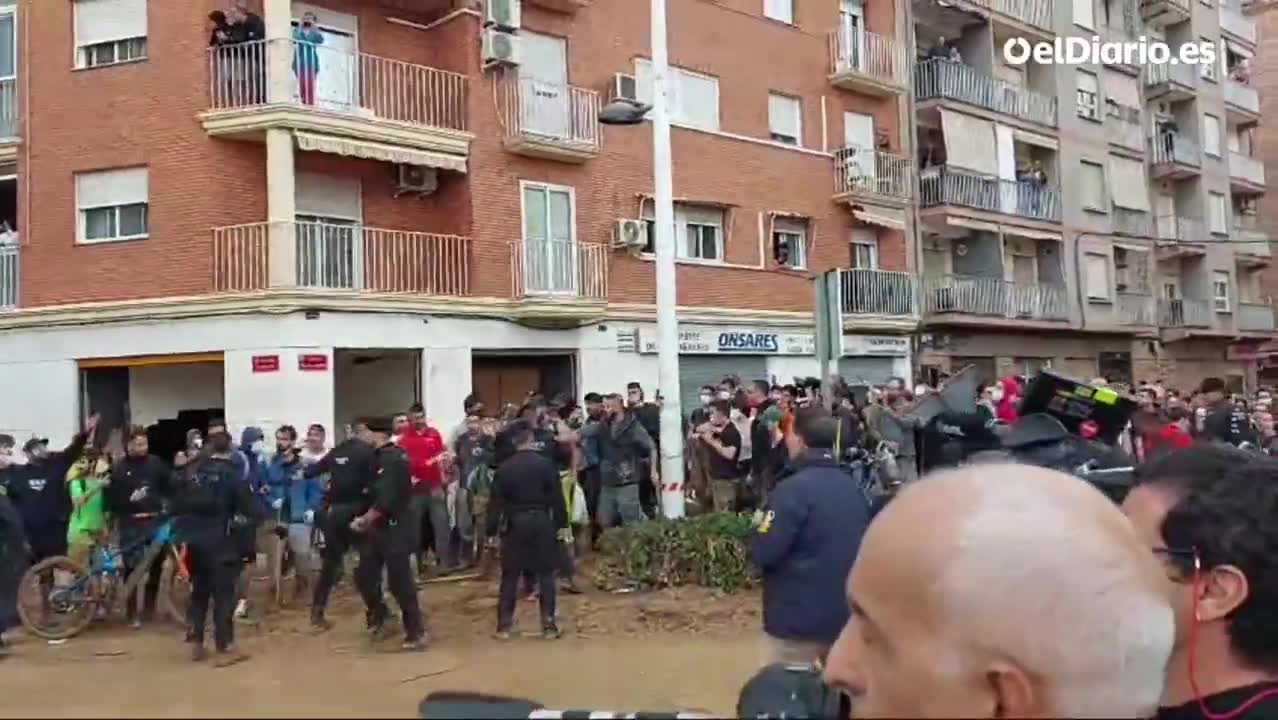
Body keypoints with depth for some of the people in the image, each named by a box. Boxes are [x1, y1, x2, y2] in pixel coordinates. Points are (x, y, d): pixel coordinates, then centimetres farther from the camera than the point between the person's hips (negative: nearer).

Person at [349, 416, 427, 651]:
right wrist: (367, 520, 4)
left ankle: (416, 632, 9)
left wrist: (365, 520, -12)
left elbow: (386, 500, -24)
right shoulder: (380, 457, 11)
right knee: (364, 576, 11)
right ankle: (379, 615, 34)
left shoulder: (392, 460, -19)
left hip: (395, 529, -9)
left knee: (400, 581, -3)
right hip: (378, 527, 9)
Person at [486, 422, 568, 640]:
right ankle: (548, 625, 5)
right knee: (546, 574, 6)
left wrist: (492, 531, 5)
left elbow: (495, 503, -1)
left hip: (514, 524, 1)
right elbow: (557, 498, -4)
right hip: (542, 522, -1)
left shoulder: (504, 468, -2)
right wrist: (561, 524, 4)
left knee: (510, 576, 9)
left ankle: (503, 626, 10)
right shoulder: (546, 464, -5)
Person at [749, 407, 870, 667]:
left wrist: (760, 525, -1)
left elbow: (763, 554, -21)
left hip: (797, 619, -7)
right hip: (846, 616, 7)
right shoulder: (853, 487, 3)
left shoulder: (794, 489, -19)